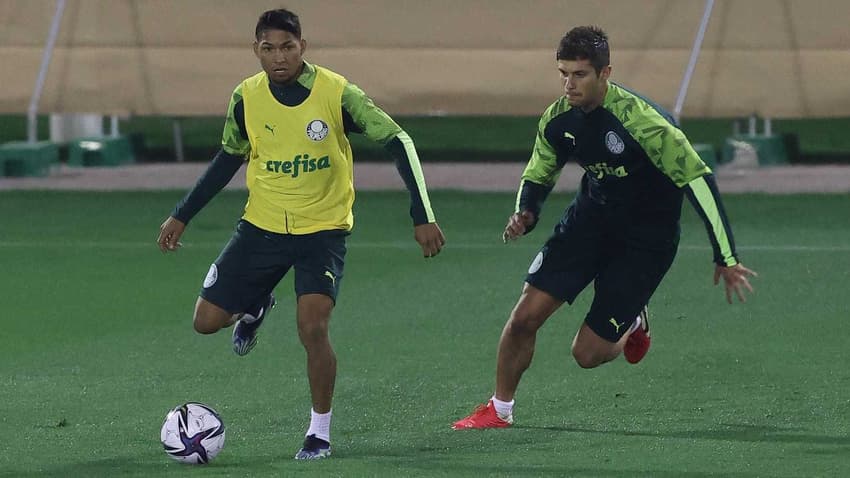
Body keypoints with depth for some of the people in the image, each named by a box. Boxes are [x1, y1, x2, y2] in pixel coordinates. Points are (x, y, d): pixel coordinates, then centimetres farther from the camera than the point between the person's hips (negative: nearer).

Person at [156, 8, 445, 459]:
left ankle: (320, 431, -1)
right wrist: (181, 216, 11)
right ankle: (256, 307, 36)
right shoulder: (246, 97, -7)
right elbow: (228, 159, 10)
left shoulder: (337, 93, -17)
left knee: (312, 327, -21)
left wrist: (422, 216, -16)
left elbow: (397, 142, -11)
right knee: (207, 320, 0)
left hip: (322, 230, -3)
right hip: (262, 226, 4)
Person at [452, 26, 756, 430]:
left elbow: (697, 179, -25)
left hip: (645, 240, -5)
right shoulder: (558, 120, -9)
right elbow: (537, 176, 8)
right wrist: (525, 214, -16)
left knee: (588, 353, -6)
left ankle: (632, 323, 29)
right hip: (590, 219, 5)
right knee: (526, 315, -10)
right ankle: (499, 411, 10)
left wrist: (726, 258, -24)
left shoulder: (641, 121, -29)